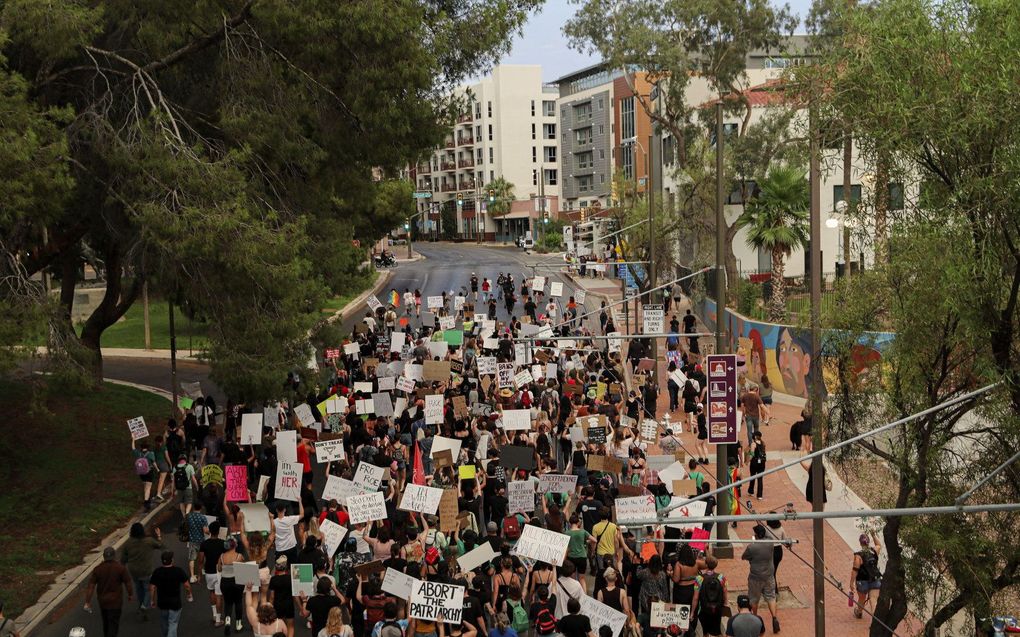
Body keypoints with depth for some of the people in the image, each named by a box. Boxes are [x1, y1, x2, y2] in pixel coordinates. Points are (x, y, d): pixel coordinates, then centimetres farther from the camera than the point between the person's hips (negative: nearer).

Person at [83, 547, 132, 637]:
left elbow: (91, 586, -8)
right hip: (115, 601, -3)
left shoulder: (97, 569, -7)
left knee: (106, 622, 24)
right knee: (113, 625, -1)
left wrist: (88, 602, -4)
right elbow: (127, 583, -7)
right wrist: (131, 594, 10)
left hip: (102, 600, 4)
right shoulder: (120, 568, -13)